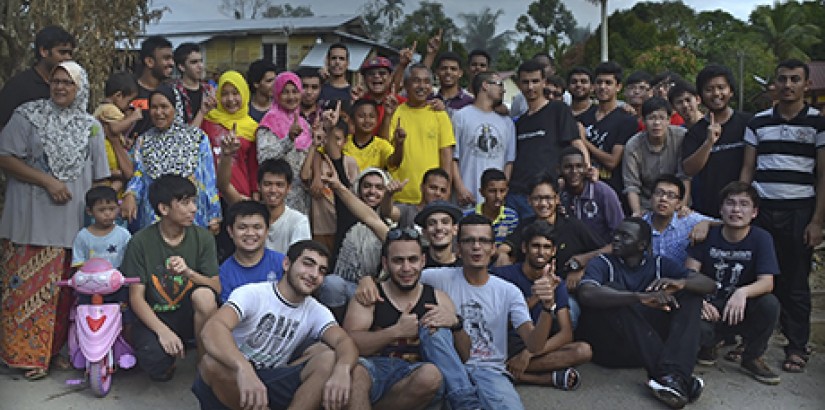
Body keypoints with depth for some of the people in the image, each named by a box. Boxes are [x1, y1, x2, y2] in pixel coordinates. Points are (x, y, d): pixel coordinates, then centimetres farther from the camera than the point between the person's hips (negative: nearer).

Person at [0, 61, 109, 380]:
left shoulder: (91, 126, 11)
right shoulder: (28, 115, 2)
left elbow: (100, 177, 13)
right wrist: (48, 181, -13)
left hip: (74, 221, 2)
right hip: (31, 219, -2)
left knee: (62, 289, 6)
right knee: (28, 286, -1)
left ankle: (55, 350, 17)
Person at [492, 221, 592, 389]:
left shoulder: (557, 284, 6)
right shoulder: (502, 275, -4)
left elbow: (566, 333, -5)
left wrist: (529, 353, -21)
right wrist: (536, 297, -22)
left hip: (537, 347, 3)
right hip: (504, 346, -2)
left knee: (583, 350, -22)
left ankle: (507, 371, -24)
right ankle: (552, 378, -24)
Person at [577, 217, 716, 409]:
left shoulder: (658, 264, 12)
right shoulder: (602, 264, 0)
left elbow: (709, 284, 1)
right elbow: (586, 294, -24)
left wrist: (681, 283, -22)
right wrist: (641, 297, -35)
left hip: (651, 340, 4)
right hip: (609, 346, -3)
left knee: (690, 295, -7)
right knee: (613, 289, -25)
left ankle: (674, 377, -30)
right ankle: (663, 372, -33)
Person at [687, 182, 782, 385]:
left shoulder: (761, 238, -7)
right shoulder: (708, 235, -6)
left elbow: (767, 282, -18)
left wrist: (743, 292, -40)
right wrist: (699, 302, -30)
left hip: (743, 309, 1)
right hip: (710, 307, -1)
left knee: (770, 303, -30)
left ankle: (752, 358, -2)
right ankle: (709, 343, 10)